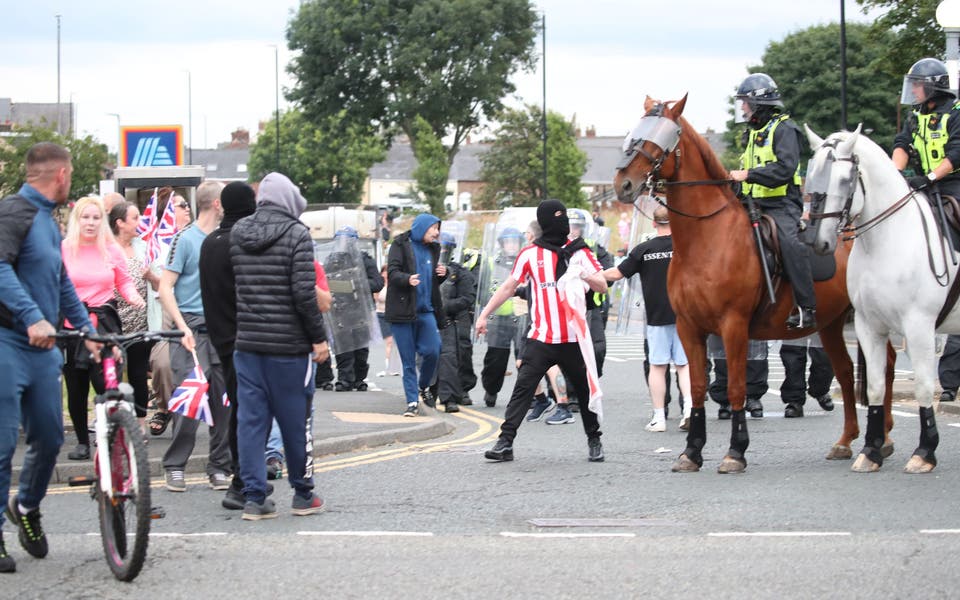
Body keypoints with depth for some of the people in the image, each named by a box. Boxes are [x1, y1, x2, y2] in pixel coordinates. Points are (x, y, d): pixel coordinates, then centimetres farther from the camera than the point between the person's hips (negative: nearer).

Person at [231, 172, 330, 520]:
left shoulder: (236, 234, 8)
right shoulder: (296, 234, -9)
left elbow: (229, 286, 11)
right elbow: (304, 293, -13)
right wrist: (319, 337, -7)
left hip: (246, 343, 4)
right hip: (288, 345, -4)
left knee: (250, 419, 6)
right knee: (296, 419, 7)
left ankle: (254, 497, 4)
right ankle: (303, 495, 16)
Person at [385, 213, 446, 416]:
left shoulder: (432, 249, 17)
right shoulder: (401, 245, 0)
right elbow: (392, 272, -12)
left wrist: (441, 275, 4)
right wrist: (408, 279, -31)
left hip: (426, 310, 4)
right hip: (403, 311, -4)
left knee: (432, 351, -8)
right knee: (408, 360, -2)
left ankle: (424, 387, 18)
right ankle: (412, 402, 3)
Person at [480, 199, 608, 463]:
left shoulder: (580, 252, 5)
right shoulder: (530, 254, 4)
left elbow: (603, 287, 2)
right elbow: (509, 287, 11)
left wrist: (586, 276, -19)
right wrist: (484, 314, 9)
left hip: (575, 339, 1)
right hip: (542, 339, -1)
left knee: (585, 390, 7)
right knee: (523, 388, -9)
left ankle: (594, 440, 24)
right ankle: (505, 442, -10)